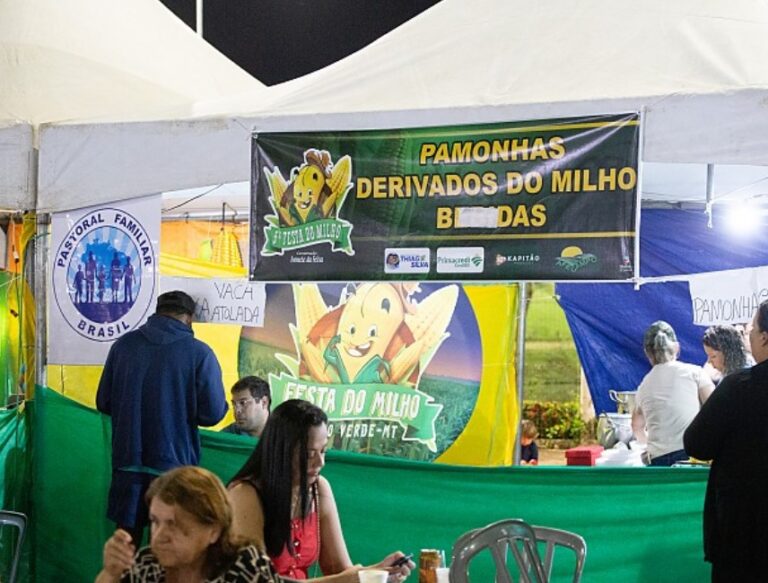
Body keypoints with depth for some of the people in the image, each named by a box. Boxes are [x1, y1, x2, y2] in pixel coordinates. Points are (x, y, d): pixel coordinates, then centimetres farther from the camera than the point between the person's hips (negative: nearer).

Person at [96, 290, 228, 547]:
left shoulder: (123, 345, 1)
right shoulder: (199, 353, -9)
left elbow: (104, 403, 7)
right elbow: (213, 413, -10)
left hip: (128, 461, 3)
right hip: (174, 463, -3)